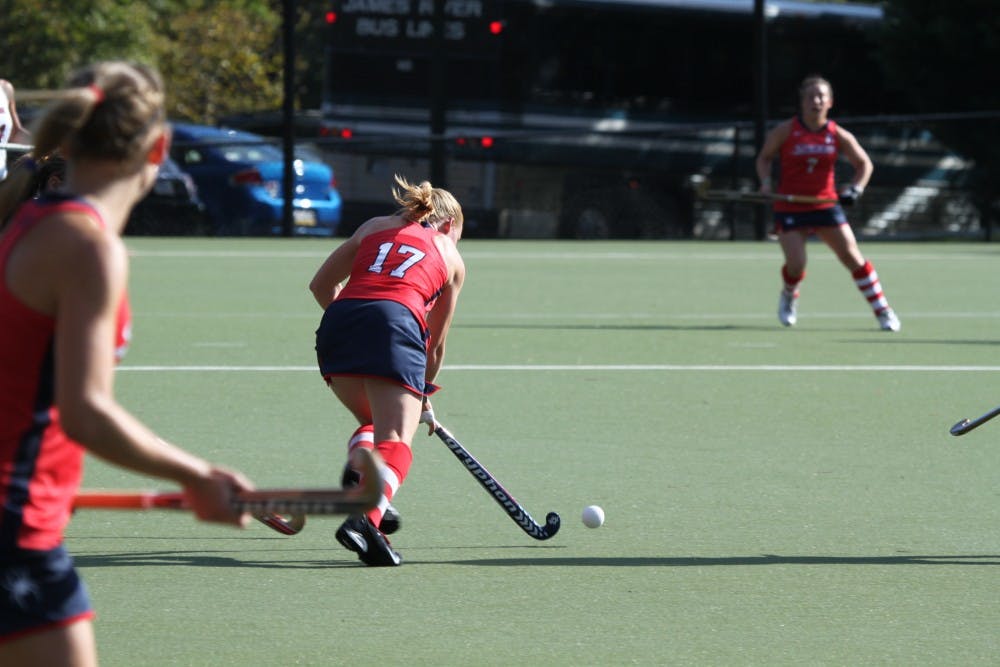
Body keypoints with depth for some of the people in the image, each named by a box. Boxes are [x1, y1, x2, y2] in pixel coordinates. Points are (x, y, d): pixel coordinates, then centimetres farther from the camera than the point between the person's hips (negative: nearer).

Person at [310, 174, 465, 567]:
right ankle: (368, 516, -38)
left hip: (339, 319, 3)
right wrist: (425, 395, 46)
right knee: (395, 440, -10)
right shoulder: (452, 259, 26)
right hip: (396, 323, -3)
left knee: (371, 424, 24)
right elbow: (436, 344, 32)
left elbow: (322, 285, 28)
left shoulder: (375, 227, 30)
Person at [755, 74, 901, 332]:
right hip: (790, 207, -1)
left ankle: (883, 311, 2)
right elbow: (764, 158, 8)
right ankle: (789, 297, 23)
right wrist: (766, 182, -10)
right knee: (796, 264, -14)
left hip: (826, 204, 1)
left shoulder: (838, 136, -2)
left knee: (853, 257, -8)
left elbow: (864, 164, 8)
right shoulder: (785, 132, -5)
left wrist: (855, 188, -10)